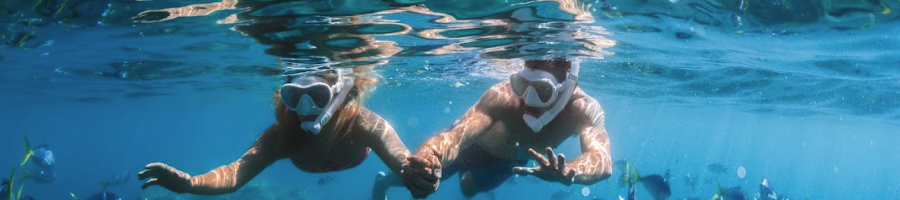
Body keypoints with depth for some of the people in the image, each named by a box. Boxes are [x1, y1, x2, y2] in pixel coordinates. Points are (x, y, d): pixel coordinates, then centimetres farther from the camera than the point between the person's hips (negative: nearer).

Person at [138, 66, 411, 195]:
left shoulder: (364, 124, -51)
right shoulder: (283, 133, -46)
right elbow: (237, 172, -61)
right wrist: (190, 183, -83)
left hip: (357, 144, 0)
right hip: (309, 163, 1)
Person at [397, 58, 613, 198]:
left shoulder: (584, 109, -41)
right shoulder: (502, 97, -46)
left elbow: (602, 159, -60)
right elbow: (457, 136, -59)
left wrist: (568, 172, -84)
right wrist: (424, 160, -83)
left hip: (514, 158, 3)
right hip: (476, 144, -2)